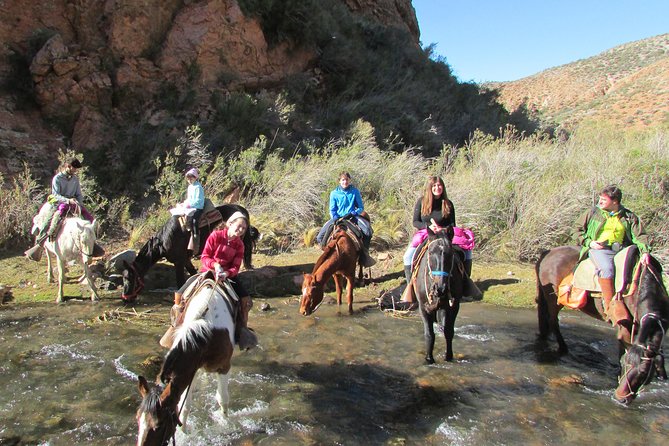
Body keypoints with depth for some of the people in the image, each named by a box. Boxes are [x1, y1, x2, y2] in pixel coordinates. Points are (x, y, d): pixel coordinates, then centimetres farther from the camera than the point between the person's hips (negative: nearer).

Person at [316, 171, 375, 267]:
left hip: (352, 216, -1)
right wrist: (336, 219, -13)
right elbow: (332, 210, 7)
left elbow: (360, 207, 5)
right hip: (337, 218, 1)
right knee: (320, 237, -14)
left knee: (367, 230, -31)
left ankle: (364, 253, -13)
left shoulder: (355, 192, 2)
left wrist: (353, 213, -14)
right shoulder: (334, 193, 3)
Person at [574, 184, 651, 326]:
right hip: (598, 249, -3)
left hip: (621, 249, 3)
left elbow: (639, 236, 5)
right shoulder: (592, 213, 11)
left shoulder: (629, 216, 13)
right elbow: (578, 229, 14)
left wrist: (645, 251, -13)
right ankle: (611, 305, -31)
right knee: (606, 268, -35)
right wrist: (588, 242, -3)